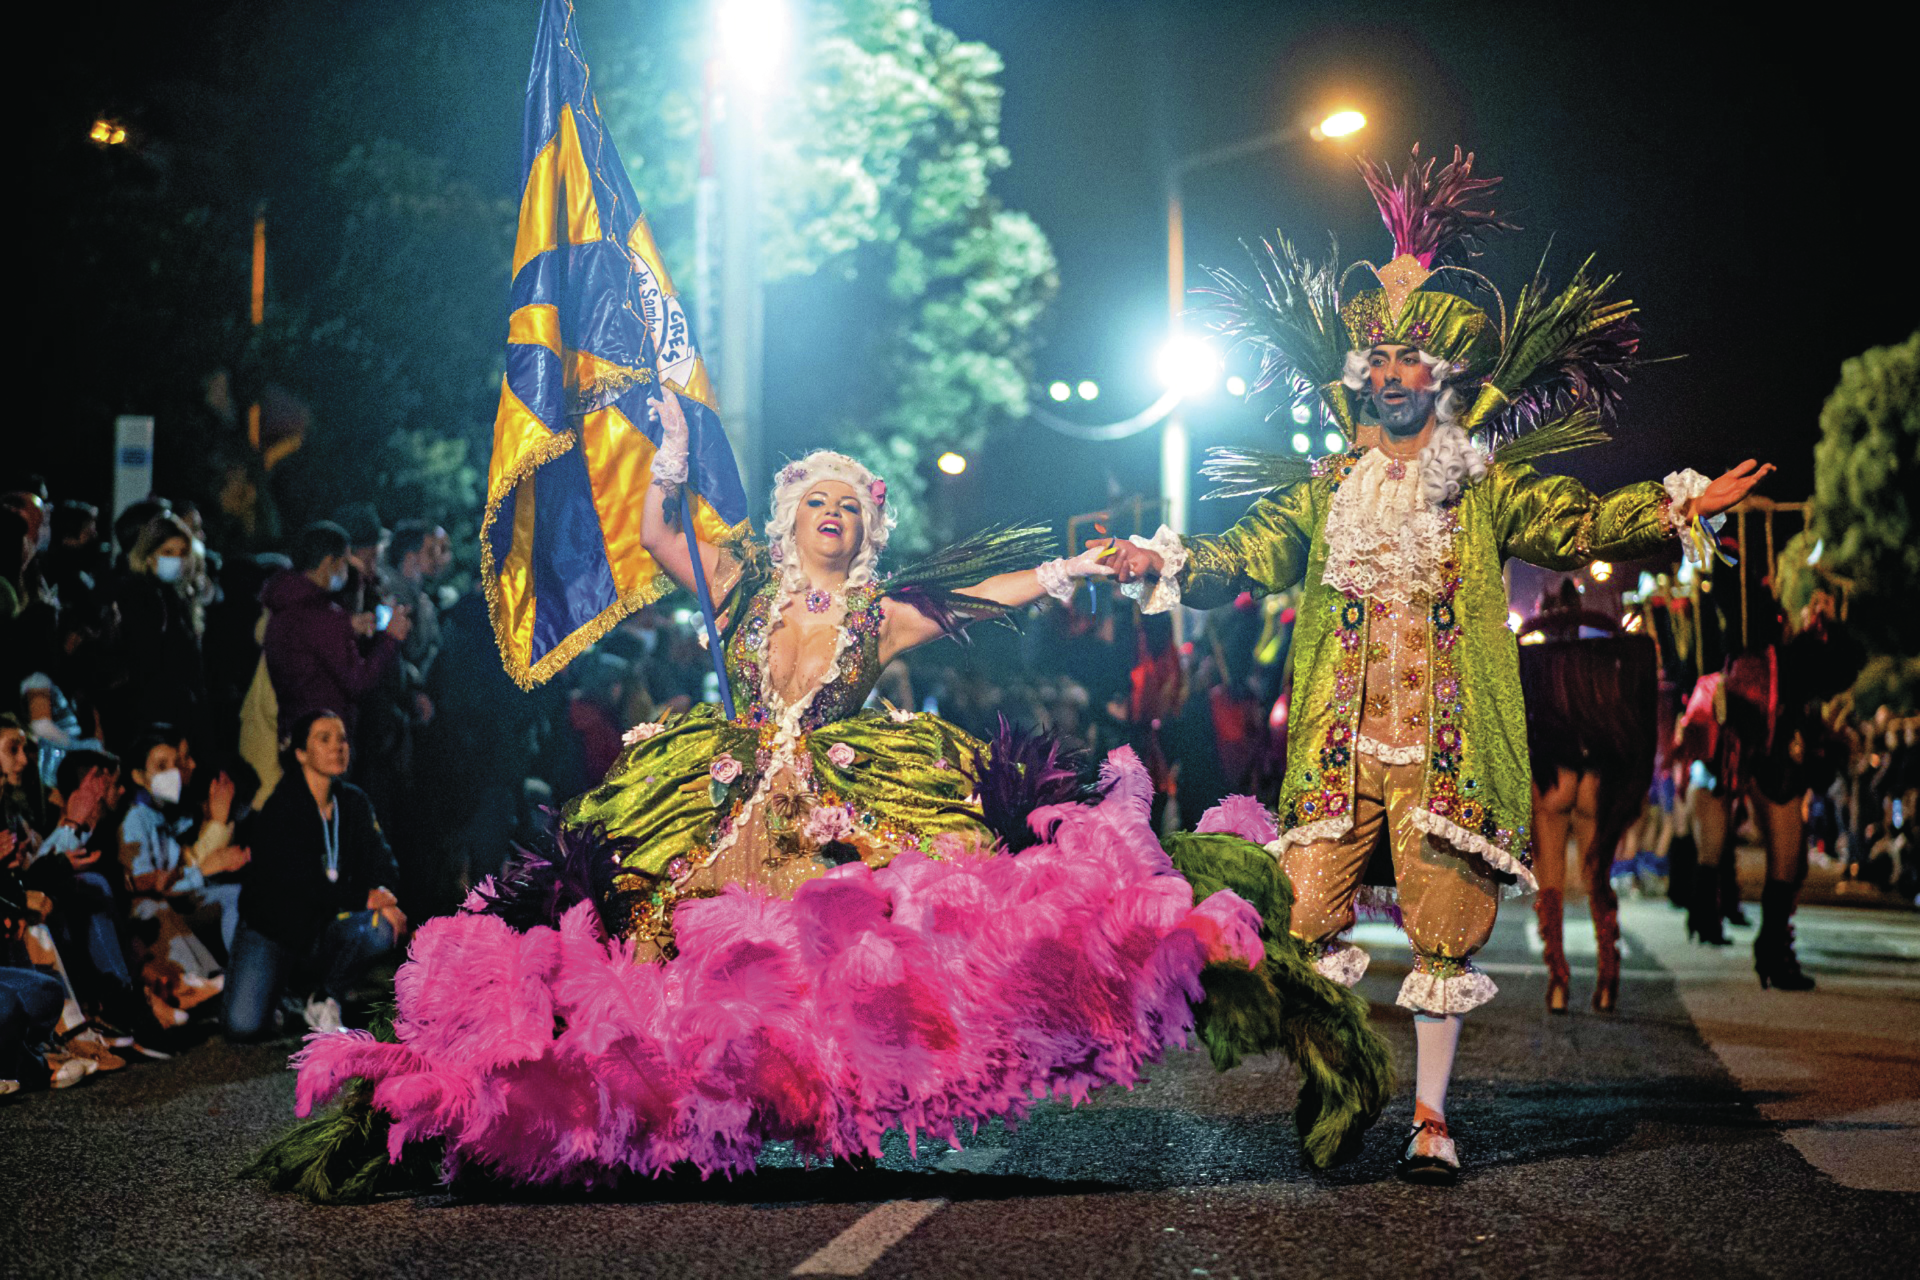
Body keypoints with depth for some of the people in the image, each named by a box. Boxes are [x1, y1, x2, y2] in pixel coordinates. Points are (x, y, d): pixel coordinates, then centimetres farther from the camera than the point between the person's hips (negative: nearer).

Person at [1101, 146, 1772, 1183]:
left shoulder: (1487, 489, 9)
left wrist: (1679, 507, -13)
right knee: (1312, 918, -4)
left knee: (1442, 926, -2)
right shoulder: (1324, 491, 15)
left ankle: (1432, 1115, 7)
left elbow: (1575, 523, -1)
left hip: (1446, 743, -2)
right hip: (1337, 738, 2)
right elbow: (1247, 554, 12)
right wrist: (1166, 564, -3)